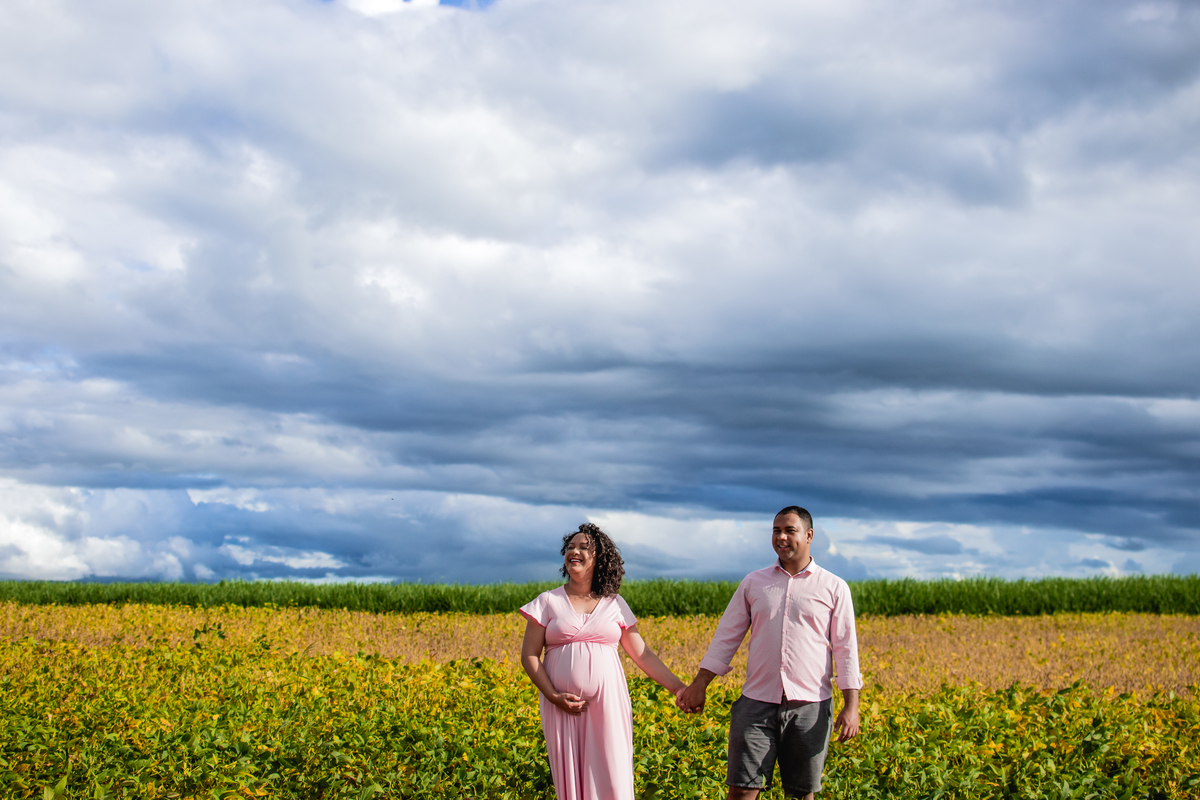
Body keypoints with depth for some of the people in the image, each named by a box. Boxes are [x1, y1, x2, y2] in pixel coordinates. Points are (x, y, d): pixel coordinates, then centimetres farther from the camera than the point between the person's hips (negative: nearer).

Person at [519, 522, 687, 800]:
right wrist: (553, 697, -11)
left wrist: (678, 687, 0)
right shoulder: (548, 602, 4)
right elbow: (529, 656, 2)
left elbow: (642, 654, 9)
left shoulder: (615, 605, 8)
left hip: (607, 704, 1)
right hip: (564, 708, -1)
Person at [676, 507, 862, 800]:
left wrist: (851, 705, -6)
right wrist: (699, 685, 5)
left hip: (809, 706, -1)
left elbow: (845, 649, 2)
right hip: (758, 703, 1)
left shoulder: (834, 588, 4)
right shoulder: (753, 583, 10)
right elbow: (727, 637, 12)